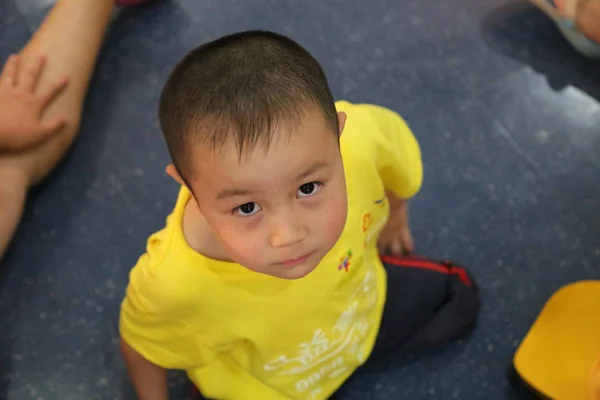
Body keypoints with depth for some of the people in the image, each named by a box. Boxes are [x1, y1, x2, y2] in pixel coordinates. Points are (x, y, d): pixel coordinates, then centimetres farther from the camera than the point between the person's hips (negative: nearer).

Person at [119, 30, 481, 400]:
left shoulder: (358, 138, -41)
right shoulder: (173, 279, -45)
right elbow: (141, 340, -18)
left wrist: (395, 216, 8)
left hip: (365, 305, 3)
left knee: (460, 300, 22)